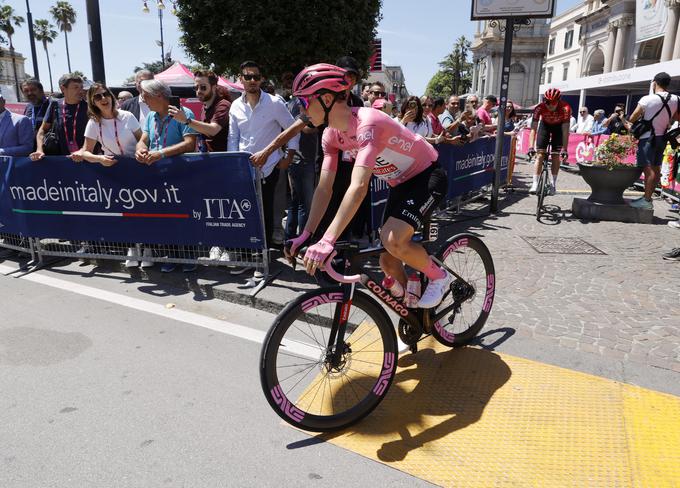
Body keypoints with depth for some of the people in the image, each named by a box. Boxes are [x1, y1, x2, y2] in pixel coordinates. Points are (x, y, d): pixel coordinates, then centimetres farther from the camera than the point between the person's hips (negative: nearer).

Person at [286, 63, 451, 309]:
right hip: (401, 183, 8)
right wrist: (305, 234, -14)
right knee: (388, 261, 5)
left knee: (392, 240, -29)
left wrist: (327, 241, -49)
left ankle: (439, 277, -1)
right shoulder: (332, 135, -7)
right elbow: (324, 188, -6)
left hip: (428, 176, -8)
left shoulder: (367, 123, -33)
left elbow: (358, 187, -44)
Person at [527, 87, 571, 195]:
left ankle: (554, 183, 7)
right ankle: (535, 183, -9)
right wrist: (531, 147, -42)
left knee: (555, 155, -5)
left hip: (559, 126, -1)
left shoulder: (565, 108, -34)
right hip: (545, 124, 1)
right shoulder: (539, 107, -33)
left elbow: (565, 131, -32)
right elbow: (533, 129, -33)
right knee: (540, 154, -9)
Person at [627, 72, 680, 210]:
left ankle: (646, 200, -9)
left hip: (647, 138, -7)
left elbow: (632, 118, -12)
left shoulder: (647, 99, -14)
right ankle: (648, 196, 21)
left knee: (648, 169, -9)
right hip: (662, 137, 7)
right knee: (656, 169, 12)